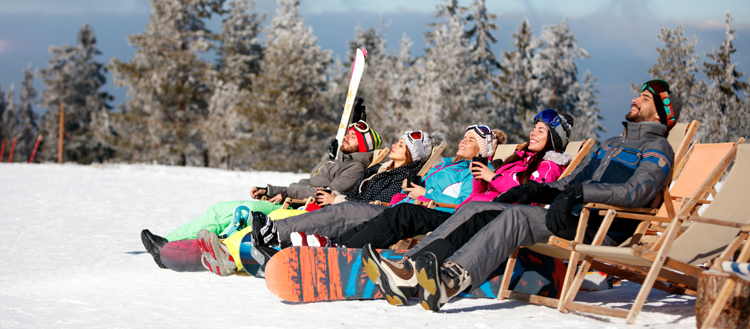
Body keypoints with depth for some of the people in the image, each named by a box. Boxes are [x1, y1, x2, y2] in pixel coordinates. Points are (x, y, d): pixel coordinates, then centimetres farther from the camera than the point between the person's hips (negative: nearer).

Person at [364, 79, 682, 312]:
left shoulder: (657, 148, 5)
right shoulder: (611, 144, 34)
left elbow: (638, 192, -15)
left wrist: (579, 192, -26)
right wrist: (538, 190, 11)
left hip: (598, 230, -8)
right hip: (571, 217, 8)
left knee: (516, 215, -34)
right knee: (476, 210, -9)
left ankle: (452, 278, -56)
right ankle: (409, 270, -28)